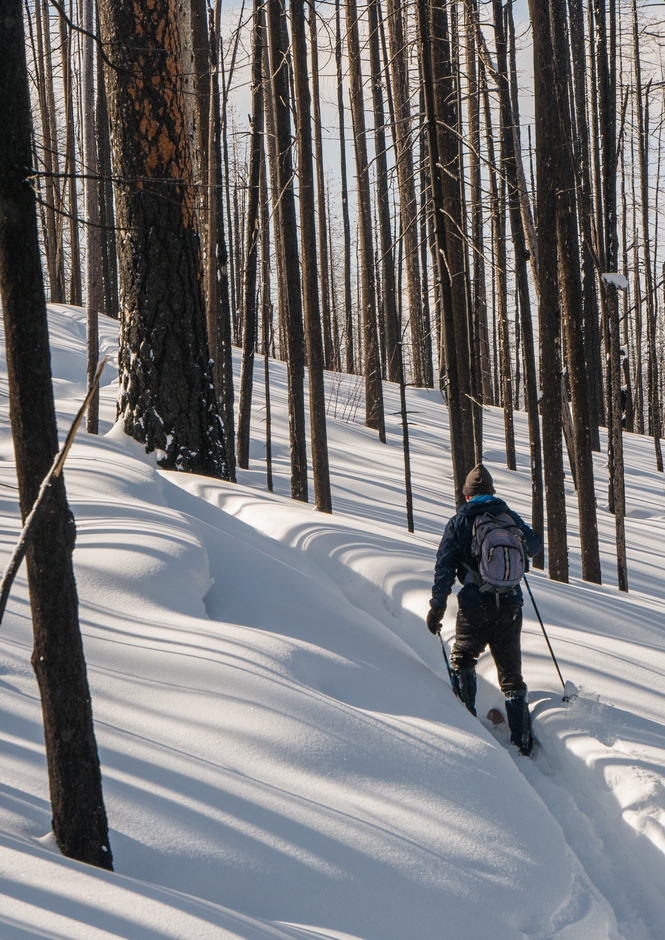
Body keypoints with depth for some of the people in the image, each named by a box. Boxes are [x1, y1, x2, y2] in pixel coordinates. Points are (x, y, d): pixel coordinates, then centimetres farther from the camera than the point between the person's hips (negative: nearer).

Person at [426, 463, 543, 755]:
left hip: (475, 607, -3)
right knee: (511, 673, 10)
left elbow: (444, 568, -7)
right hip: (510, 607, 3)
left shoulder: (461, 521, -4)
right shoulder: (511, 517, 6)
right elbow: (535, 545, 24)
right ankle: (522, 739, 5)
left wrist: (437, 607, -1)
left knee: (462, 660, 20)